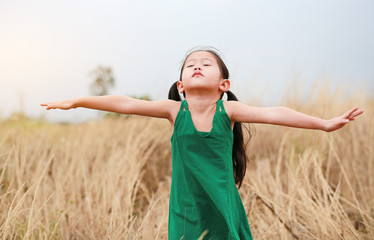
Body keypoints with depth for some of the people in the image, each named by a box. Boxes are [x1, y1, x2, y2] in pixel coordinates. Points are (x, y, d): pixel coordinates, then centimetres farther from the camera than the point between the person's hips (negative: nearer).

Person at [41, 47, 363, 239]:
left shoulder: (228, 110, -8)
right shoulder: (174, 110, -7)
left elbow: (273, 114, -15)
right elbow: (125, 104, -10)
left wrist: (325, 123, -18)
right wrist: (76, 102, -11)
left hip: (224, 209, 0)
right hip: (186, 212, 0)